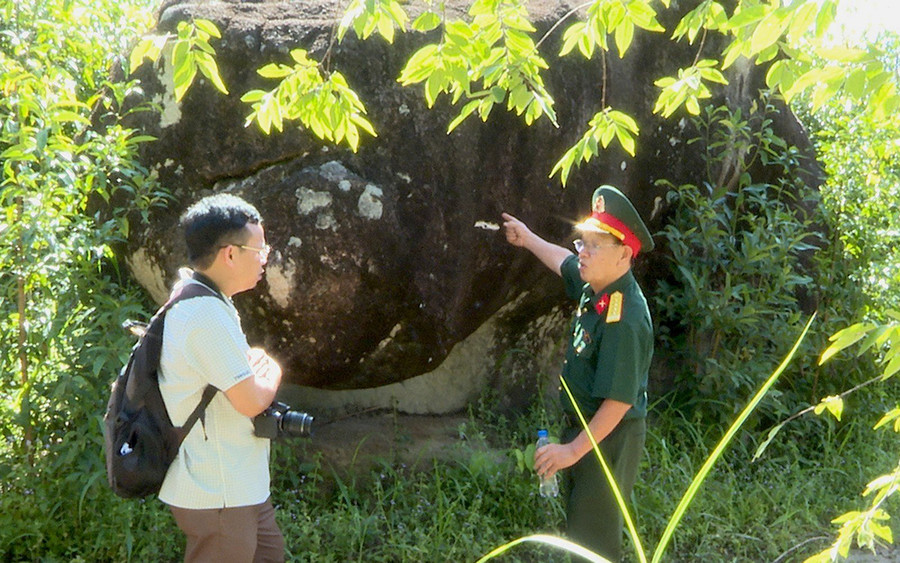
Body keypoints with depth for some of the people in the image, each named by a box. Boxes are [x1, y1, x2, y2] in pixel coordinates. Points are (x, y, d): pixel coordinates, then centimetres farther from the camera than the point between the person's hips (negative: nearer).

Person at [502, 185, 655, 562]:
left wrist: (575, 449, -25)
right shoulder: (595, 287, -1)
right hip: (583, 428, 10)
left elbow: (619, 401, -29)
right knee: (579, 527, 23)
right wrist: (528, 239, 34)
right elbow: (565, 262, 23)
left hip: (608, 439, -10)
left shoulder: (623, 321, -29)